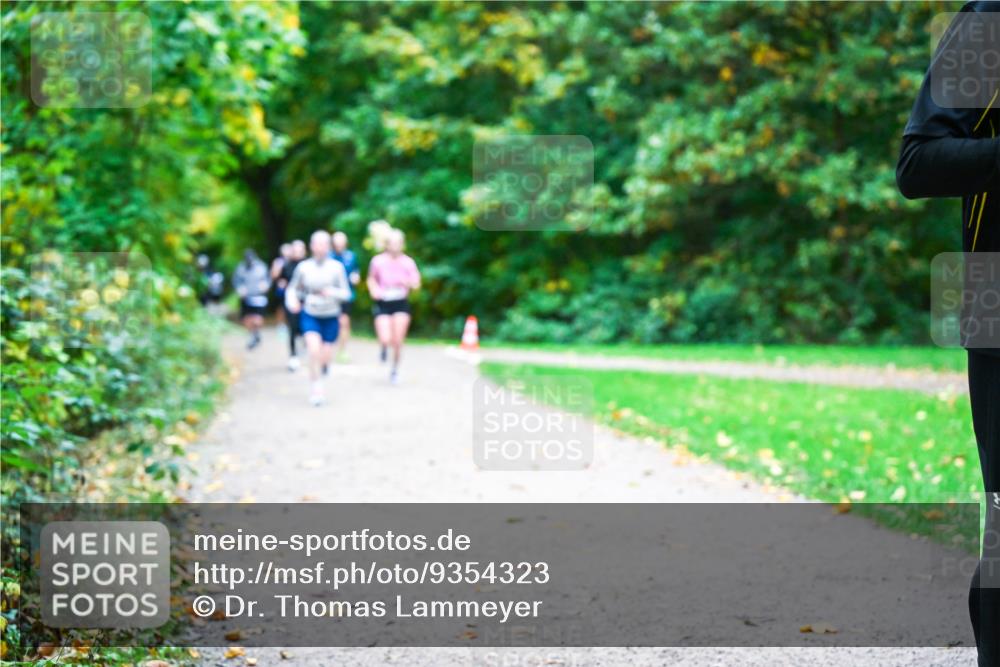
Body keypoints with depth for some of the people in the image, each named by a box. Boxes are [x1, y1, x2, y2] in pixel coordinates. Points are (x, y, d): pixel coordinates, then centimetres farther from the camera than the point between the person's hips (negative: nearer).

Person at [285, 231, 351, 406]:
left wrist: (333, 292, -25)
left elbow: (346, 293, -5)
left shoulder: (337, 267, -7)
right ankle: (317, 388, -11)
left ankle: (316, 373, 40)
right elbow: (292, 288, 9)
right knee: (314, 349, -22)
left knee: (325, 357, 5)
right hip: (310, 315, -1)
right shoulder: (303, 267, -4)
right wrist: (292, 301, -12)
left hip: (331, 317, 1)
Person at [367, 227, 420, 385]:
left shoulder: (408, 262, -2)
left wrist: (407, 282, -22)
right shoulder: (378, 261, -2)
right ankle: (384, 347, 26)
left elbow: (416, 284, -1)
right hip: (383, 303, -1)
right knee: (385, 340, -14)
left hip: (401, 303, 1)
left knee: (398, 341, -3)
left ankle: (395, 369, 21)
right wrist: (374, 290, -6)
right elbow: (371, 279, 14)